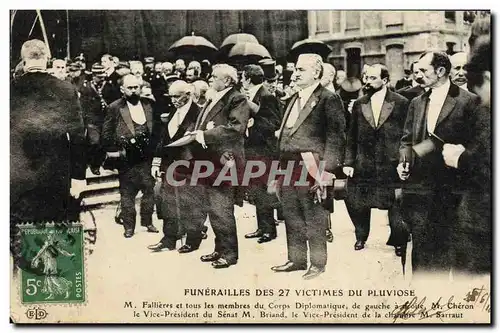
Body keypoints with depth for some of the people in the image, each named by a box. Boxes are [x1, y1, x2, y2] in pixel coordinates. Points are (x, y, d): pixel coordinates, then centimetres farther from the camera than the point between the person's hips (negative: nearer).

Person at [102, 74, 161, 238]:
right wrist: (112, 151, -6)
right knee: (127, 192, 5)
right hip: (126, 157, -3)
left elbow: (156, 127, 12)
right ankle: (129, 226, 14)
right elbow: (106, 132, -1)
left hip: (146, 156, 3)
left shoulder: (148, 104, 7)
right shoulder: (115, 108, -2)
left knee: (149, 188, 6)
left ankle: (147, 221, 21)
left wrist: (154, 147, 4)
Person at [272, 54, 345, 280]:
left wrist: (326, 169, -18)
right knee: (291, 216, 15)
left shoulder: (328, 100, -8)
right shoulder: (293, 100, 17)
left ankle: (318, 263, 14)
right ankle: (296, 259, 27)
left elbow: (335, 136, -13)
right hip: (288, 166, 8)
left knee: (314, 217, 1)